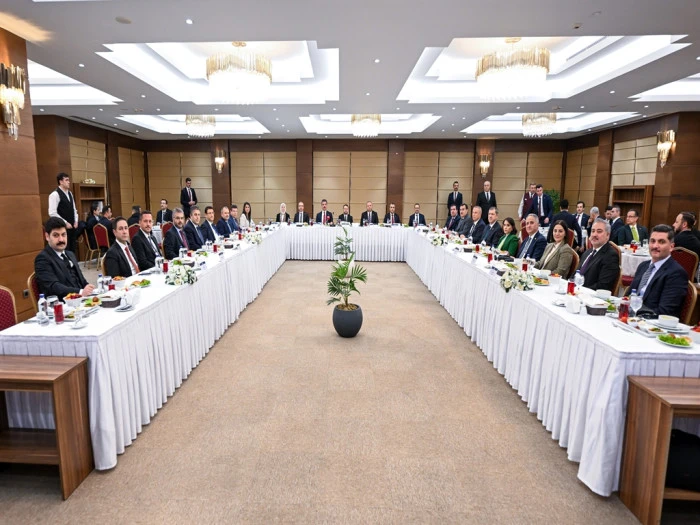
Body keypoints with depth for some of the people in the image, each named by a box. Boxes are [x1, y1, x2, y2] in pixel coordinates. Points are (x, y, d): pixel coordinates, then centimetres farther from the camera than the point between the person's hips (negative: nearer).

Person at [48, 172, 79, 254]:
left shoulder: (70, 193, 12)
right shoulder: (55, 194, -12)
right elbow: (52, 213, -18)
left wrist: (76, 221, 7)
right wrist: (65, 223, -16)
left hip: (72, 226, 7)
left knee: (72, 249, 11)